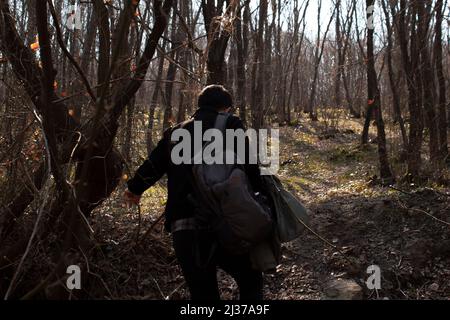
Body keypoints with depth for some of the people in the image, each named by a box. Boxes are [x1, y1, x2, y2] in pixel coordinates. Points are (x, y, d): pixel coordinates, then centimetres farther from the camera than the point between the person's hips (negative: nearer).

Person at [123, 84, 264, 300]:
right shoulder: (230, 125, 4)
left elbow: (152, 165, 33)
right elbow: (249, 167, -7)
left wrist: (135, 189, 50)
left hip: (181, 228, 5)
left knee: (203, 293, 15)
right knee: (250, 280, 15)